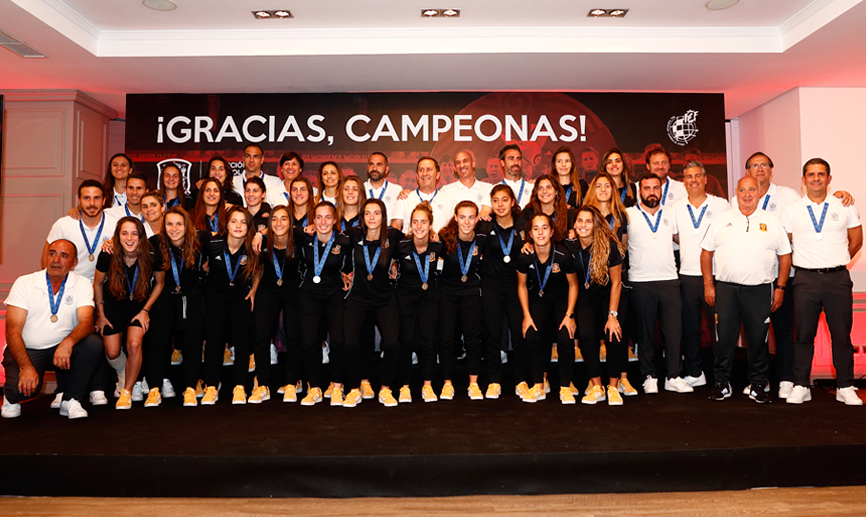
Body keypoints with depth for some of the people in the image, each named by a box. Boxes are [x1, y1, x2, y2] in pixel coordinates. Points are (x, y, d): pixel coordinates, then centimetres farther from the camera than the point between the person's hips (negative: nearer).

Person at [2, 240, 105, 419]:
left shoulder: (82, 284, -4)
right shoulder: (24, 283, -6)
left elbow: (87, 322, -18)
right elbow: (13, 330, -11)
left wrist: (68, 342, -41)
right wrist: (26, 367, -26)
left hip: (63, 349, 2)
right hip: (27, 350, -1)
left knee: (94, 344, -28)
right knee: (23, 386, -30)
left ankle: (70, 400, -11)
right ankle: (12, 398, 10)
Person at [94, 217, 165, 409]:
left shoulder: (152, 257, -22)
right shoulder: (107, 256, -21)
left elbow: (159, 283, -3)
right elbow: (98, 283, -2)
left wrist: (145, 310, -5)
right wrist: (100, 314, 3)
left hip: (139, 307, -1)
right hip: (112, 308, 1)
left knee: (134, 345, -20)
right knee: (112, 353, -1)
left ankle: (127, 391, 0)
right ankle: (123, 375, 36)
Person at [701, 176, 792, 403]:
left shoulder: (772, 222, 9)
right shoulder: (721, 220, 8)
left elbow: (784, 256, 10)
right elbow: (706, 253, 8)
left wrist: (780, 288, 3)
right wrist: (708, 285, 2)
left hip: (760, 290, 0)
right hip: (725, 288, 0)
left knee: (758, 339, 5)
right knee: (724, 337, 1)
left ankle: (758, 385, 19)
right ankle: (722, 383, 14)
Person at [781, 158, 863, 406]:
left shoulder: (845, 207, 8)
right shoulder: (791, 210, 7)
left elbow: (856, 241, 14)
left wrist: (835, 262, 11)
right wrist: (807, 263, 9)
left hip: (838, 278, 0)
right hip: (805, 279, 0)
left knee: (842, 334, 3)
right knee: (803, 334, 2)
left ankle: (845, 387, 15)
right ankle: (800, 386, 11)